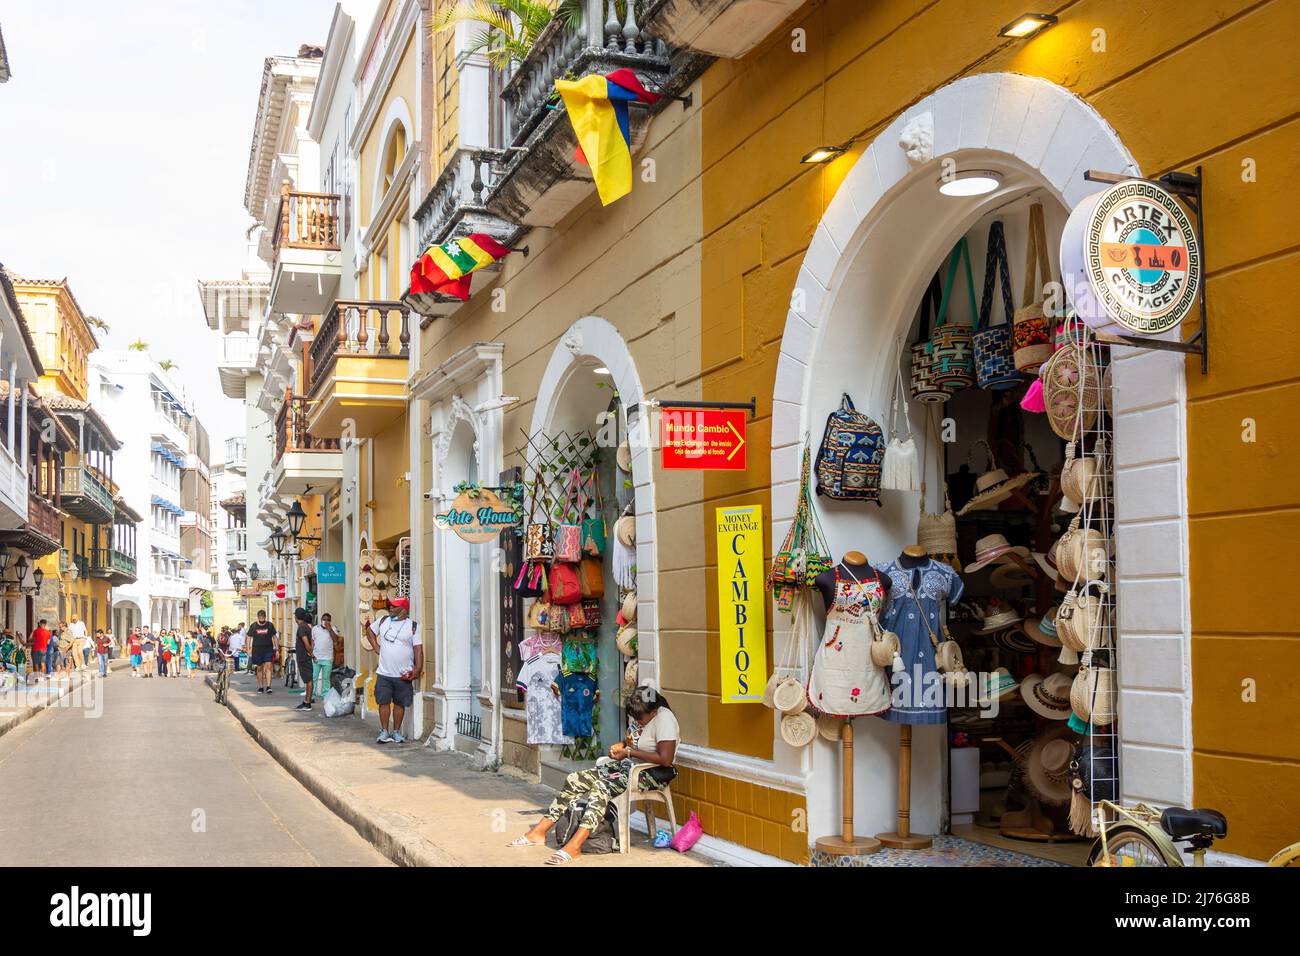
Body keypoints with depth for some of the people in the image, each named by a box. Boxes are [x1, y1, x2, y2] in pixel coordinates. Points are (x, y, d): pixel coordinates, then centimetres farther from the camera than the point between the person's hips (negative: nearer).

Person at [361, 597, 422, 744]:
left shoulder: (412, 626, -3)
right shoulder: (383, 621, 5)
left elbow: (418, 648, -5)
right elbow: (369, 631, 22)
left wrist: (418, 668, -14)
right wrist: (377, 648, 10)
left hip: (404, 675, -2)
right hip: (384, 673, 2)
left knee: (400, 703, 6)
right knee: (384, 702, 2)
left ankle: (396, 732, 17)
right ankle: (384, 732, 10)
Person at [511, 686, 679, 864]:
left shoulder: (664, 719, -18)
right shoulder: (642, 715, 9)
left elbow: (666, 759, -27)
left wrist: (629, 752, -20)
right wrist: (621, 746, 2)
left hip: (651, 774, -9)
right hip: (628, 765, 10)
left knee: (601, 787, -33)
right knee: (573, 780, -4)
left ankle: (574, 847, -43)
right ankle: (539, 832, -4)